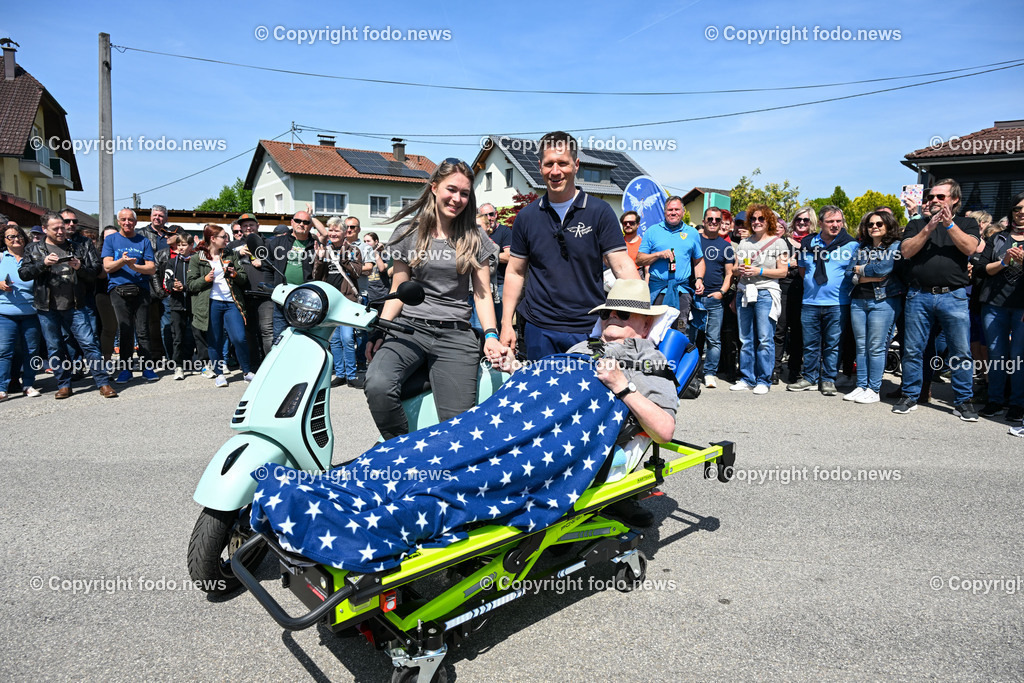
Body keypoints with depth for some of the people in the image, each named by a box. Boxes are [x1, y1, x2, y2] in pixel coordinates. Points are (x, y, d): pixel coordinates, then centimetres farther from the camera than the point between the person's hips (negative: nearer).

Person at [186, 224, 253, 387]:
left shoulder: (231, 256, 15)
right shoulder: (196, 259, 7)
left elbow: (245, 279, 14)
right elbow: (190, 284, 3)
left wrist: (235, 275, -7)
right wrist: (206, 279, -14)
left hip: (231, 302, 1)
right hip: (211, 303, -1)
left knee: (239, 338, -8)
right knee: (214, 341, 5)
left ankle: (248, 372, 7)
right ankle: (219, 374, 19)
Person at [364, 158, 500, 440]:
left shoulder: (474, 238, 11)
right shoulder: (409, 232, 10)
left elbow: (482, 292, 9)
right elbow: (398, 290, 13)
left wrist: (491, 334, -7)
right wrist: (379, 331, -1)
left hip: (455, 335, 0)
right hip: (410, 327, 0)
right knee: (378, 385, -30)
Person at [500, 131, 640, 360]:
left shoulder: (599, 211, -3)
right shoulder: (526, 217, 6)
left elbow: (622, 265, -8)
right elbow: (515, 272, 9)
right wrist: (506, 324, 3)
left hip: (589, 329, -2)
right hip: (539, 330, 2)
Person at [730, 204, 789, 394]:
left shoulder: (778, 242, 4)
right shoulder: (744, 243, 18)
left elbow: (782, 272, -2)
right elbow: (735, 269, 20)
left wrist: (759, 271, -13)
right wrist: (739, 270, -3)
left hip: (765, 293, -4)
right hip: (744, 292, 5)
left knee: (764, 339, -7)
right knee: (745, 339, 6)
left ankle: (764, 380, 0)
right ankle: (747, 379, 13)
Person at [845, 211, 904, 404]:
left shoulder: (895, 246, 1)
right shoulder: (862, 248, 16)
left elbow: (884, 267, -14)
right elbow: (852, 274, 6)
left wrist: (862, 270, 0)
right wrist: (873, 277, -9)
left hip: (883, 301, -5)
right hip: (858, 300, 5)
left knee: (876, 347, -5)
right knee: (861, 346, 7)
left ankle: (874, 390, 1)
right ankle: (861, 386, 12)